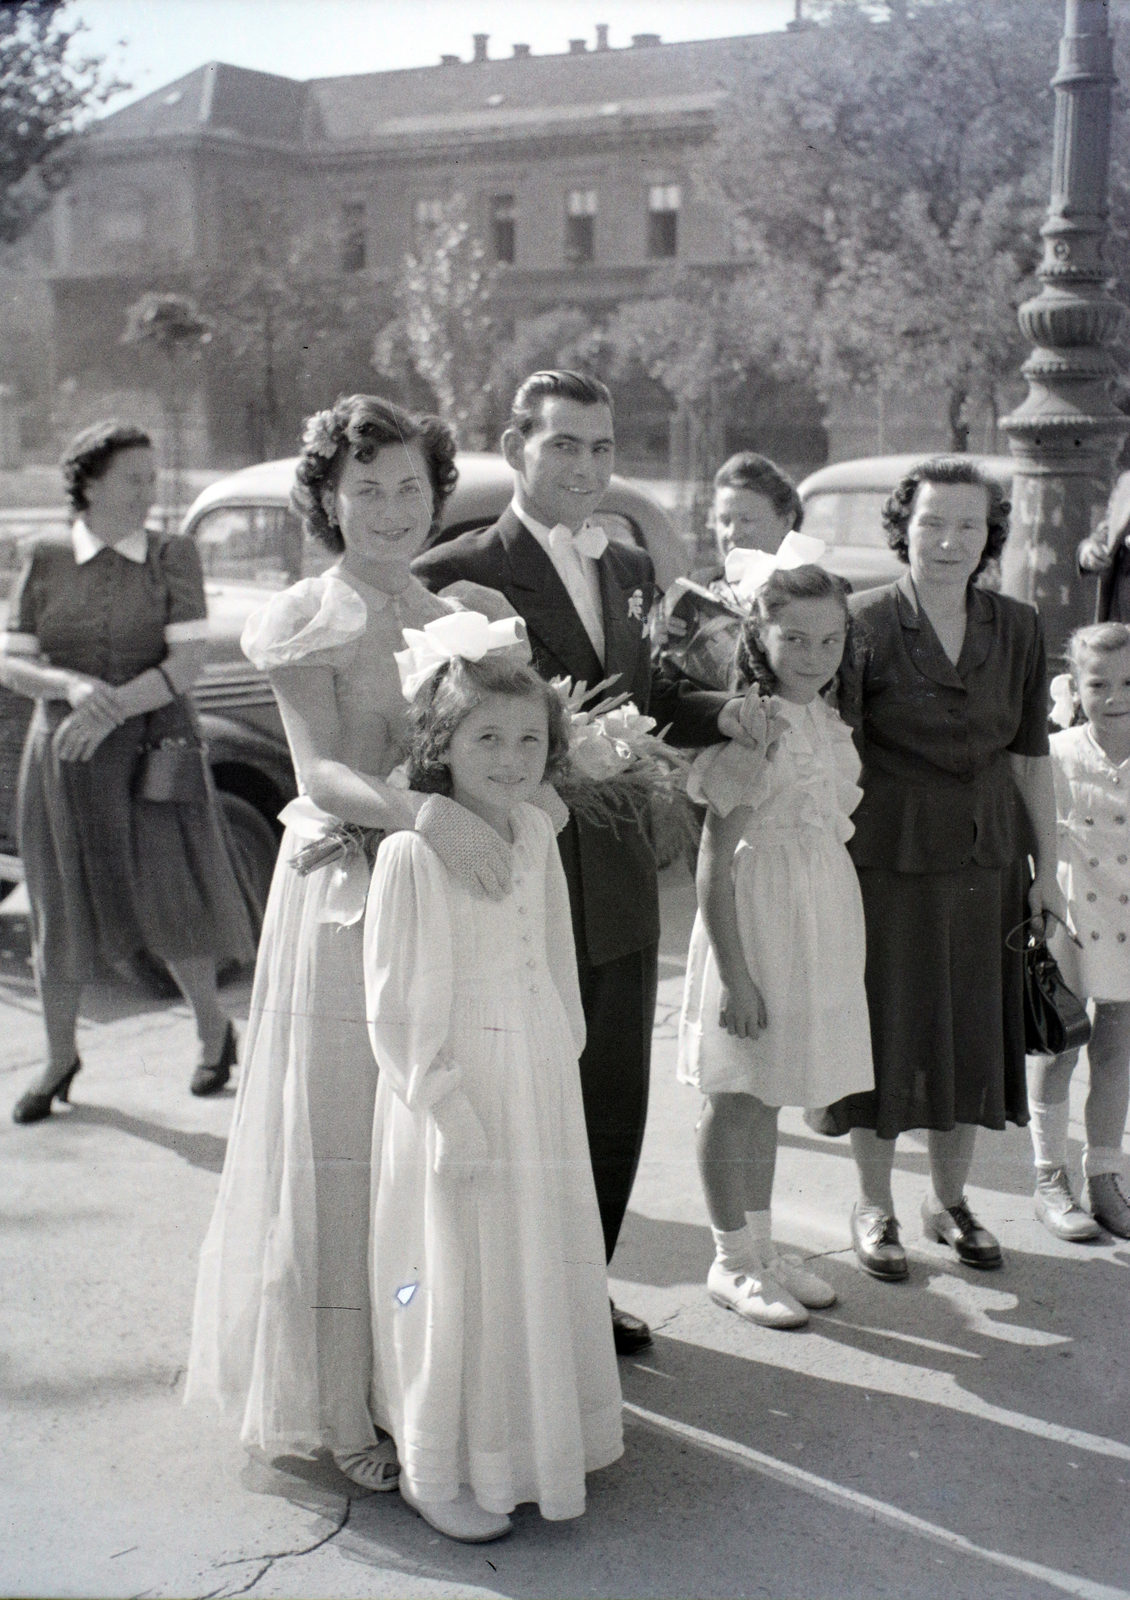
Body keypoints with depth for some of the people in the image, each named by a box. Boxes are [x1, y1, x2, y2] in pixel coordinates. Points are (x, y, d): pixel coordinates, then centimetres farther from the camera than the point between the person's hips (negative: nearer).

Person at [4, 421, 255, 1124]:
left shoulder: (174, 555, -1)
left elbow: (187, 663, -10)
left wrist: (112, 707, -22)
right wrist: (72, 686, -20)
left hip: (155, 753, -1)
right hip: (64, 756, 1)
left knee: (170, 902, 3)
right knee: (61, 913, 8)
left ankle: (215, 1028, 28)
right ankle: (60, 1059, 26)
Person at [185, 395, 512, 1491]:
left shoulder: (473, 612, 11)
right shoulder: (304, 621, -2)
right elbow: (323, 773, -14)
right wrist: (420, 816, -31)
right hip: (346, 903, -4)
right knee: (346, 1146, 2)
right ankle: (344, 1405, 15)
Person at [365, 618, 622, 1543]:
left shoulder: (537, 833, 2)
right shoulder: (414, 851, -18)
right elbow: (394, 1004, -16)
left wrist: (563, 1057, 9)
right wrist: (445, 1106, -17)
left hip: (542, 1090, 7)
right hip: (454, 1096, -6)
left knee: (546, 1271, 17)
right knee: (459, 1283, 5)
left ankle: (538, 1448, 37)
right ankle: (438, 1473, 23)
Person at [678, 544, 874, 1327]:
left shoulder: (831, 726, 8)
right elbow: (715, 861, -17)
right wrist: (734, 973, -19)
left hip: (823, 912, 8)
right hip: (758, 916, -8)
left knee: (766, 1097, 18)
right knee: (736, 1099, 5)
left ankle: (763, 1245, 30)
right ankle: (731, 1261, 19)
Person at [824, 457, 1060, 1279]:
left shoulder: (1018, 628, 4)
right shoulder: (865, 622, -8)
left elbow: (1032, 756, 9)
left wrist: (1046, 866, 8)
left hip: (987, 860, 4)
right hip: (889, 860, -4)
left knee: (976, 1030, 12)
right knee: (886, 1028, 5)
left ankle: (950, 1199, 31)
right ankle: (875, 1206, 23)